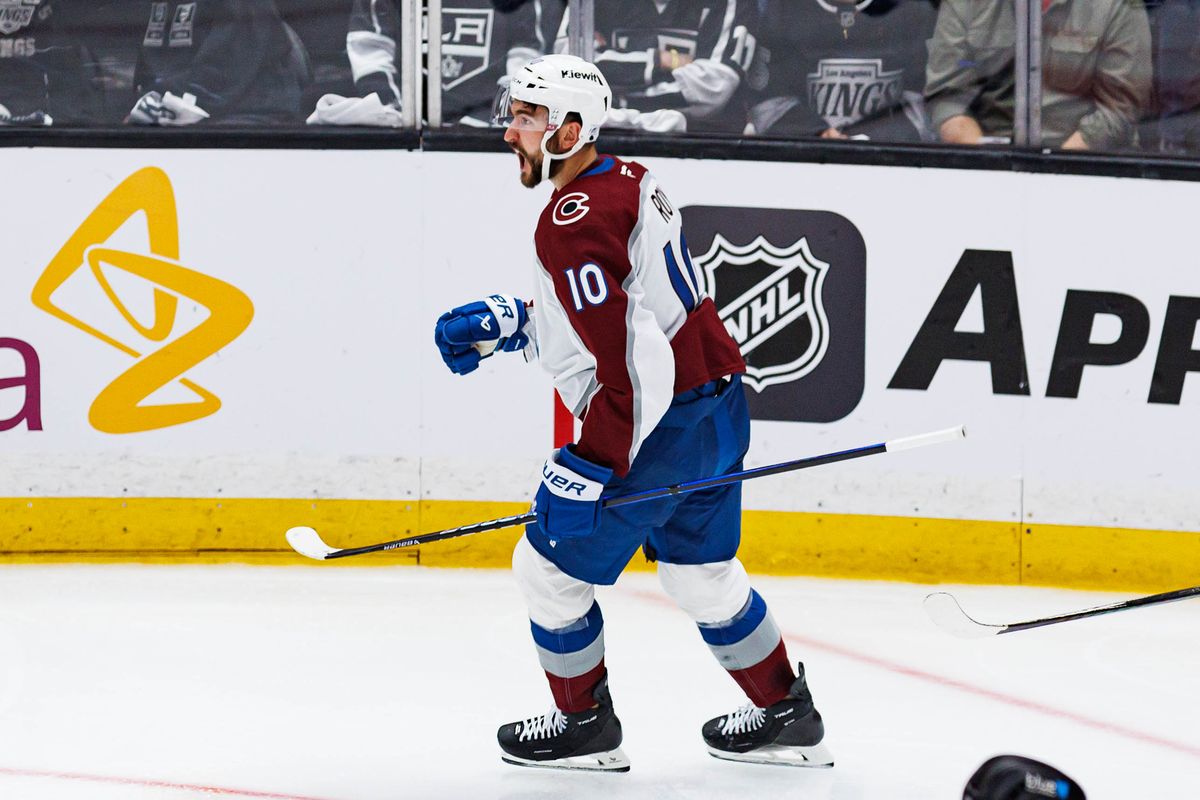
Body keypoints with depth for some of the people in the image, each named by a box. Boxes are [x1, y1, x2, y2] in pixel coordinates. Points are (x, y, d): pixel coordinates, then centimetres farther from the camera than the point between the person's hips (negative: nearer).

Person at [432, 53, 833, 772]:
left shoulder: (574, 222, -20)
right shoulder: (628, 181, 10)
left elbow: (623, 358, -26)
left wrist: (590, 469, -24)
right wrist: (506, 324, 16)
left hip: (660, 431, -10)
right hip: (717, 408, 10)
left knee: (551, 569, 6)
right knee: (703, 572, 24)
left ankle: (586, 724, 19)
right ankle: (789, 719, 32)